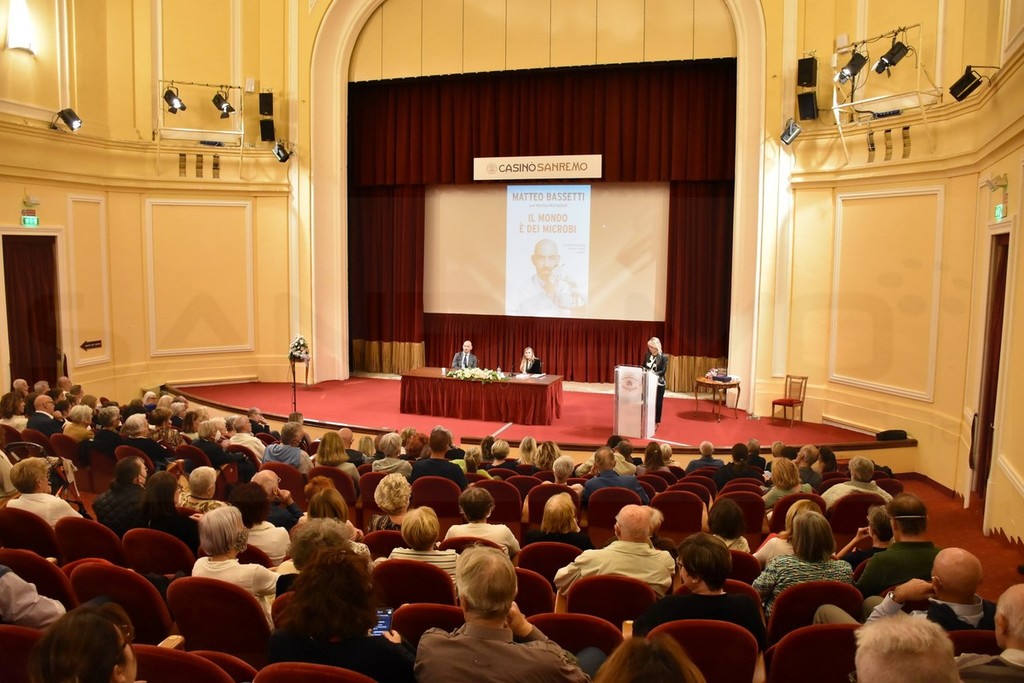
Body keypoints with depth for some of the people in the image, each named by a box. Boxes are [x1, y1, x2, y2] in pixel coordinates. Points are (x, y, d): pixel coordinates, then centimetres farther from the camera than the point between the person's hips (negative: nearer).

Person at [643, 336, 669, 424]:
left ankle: (655, 422, 17)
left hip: (659, 383, -4)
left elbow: (663, 371, -15)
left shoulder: (664, 356, -11)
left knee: (657, 403, 5)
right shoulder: (647, 355, 4)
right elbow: (643, 366, 13)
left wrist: (653, 373, -25)